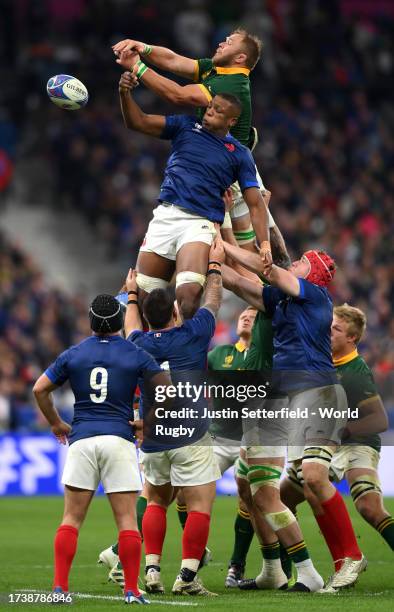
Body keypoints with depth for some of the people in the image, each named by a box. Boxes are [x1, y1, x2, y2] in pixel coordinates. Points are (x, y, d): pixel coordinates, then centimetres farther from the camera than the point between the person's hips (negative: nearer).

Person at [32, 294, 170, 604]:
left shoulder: (73, 354, 8)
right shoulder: (136, 354, 3)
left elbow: (40, 389, 8)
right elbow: (167, 389, 0)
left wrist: (56, 423, 20)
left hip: (81, 439, 1)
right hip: (119, 439, -1)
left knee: (72, 518, 5)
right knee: (127, 519, 1)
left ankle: (60, 587, -3)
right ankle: (131, 590, -3)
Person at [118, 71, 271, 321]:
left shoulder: (240, 155, 7)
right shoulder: (186, 126, 13)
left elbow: (256, 204, 4)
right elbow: (137, 122, 7)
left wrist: (265, 244, -10)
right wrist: (125, 93, -13)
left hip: (199, 223, -3)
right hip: (165, 216, 3)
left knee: (189, 292, -27)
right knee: (143, 294, 1)